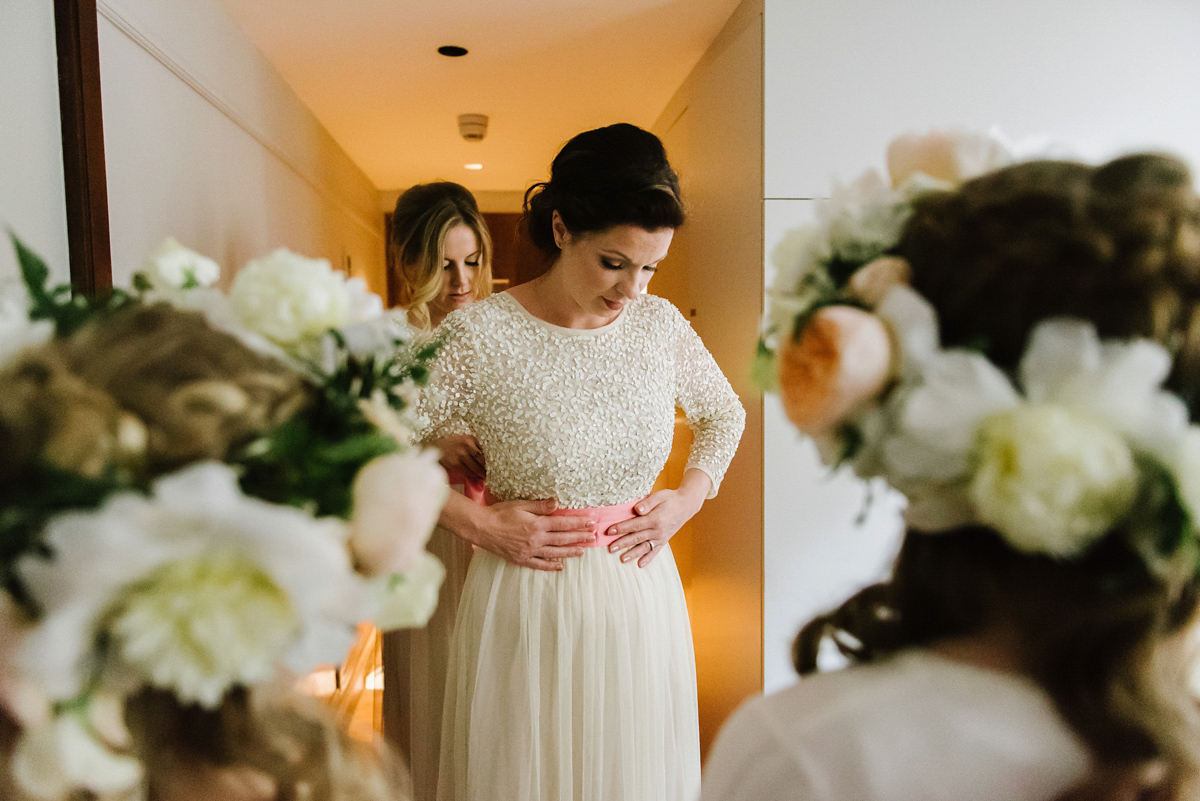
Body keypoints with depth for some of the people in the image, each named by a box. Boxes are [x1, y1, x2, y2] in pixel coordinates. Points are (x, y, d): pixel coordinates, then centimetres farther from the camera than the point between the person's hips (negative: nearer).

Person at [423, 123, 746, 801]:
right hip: (527, 605, -3)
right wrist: (479, 524, -12)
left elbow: (726, 414, 15)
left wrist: (690, 498, 2)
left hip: (642, 598, 4)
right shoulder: (480, 333, -15)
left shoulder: (662, 325, -2)